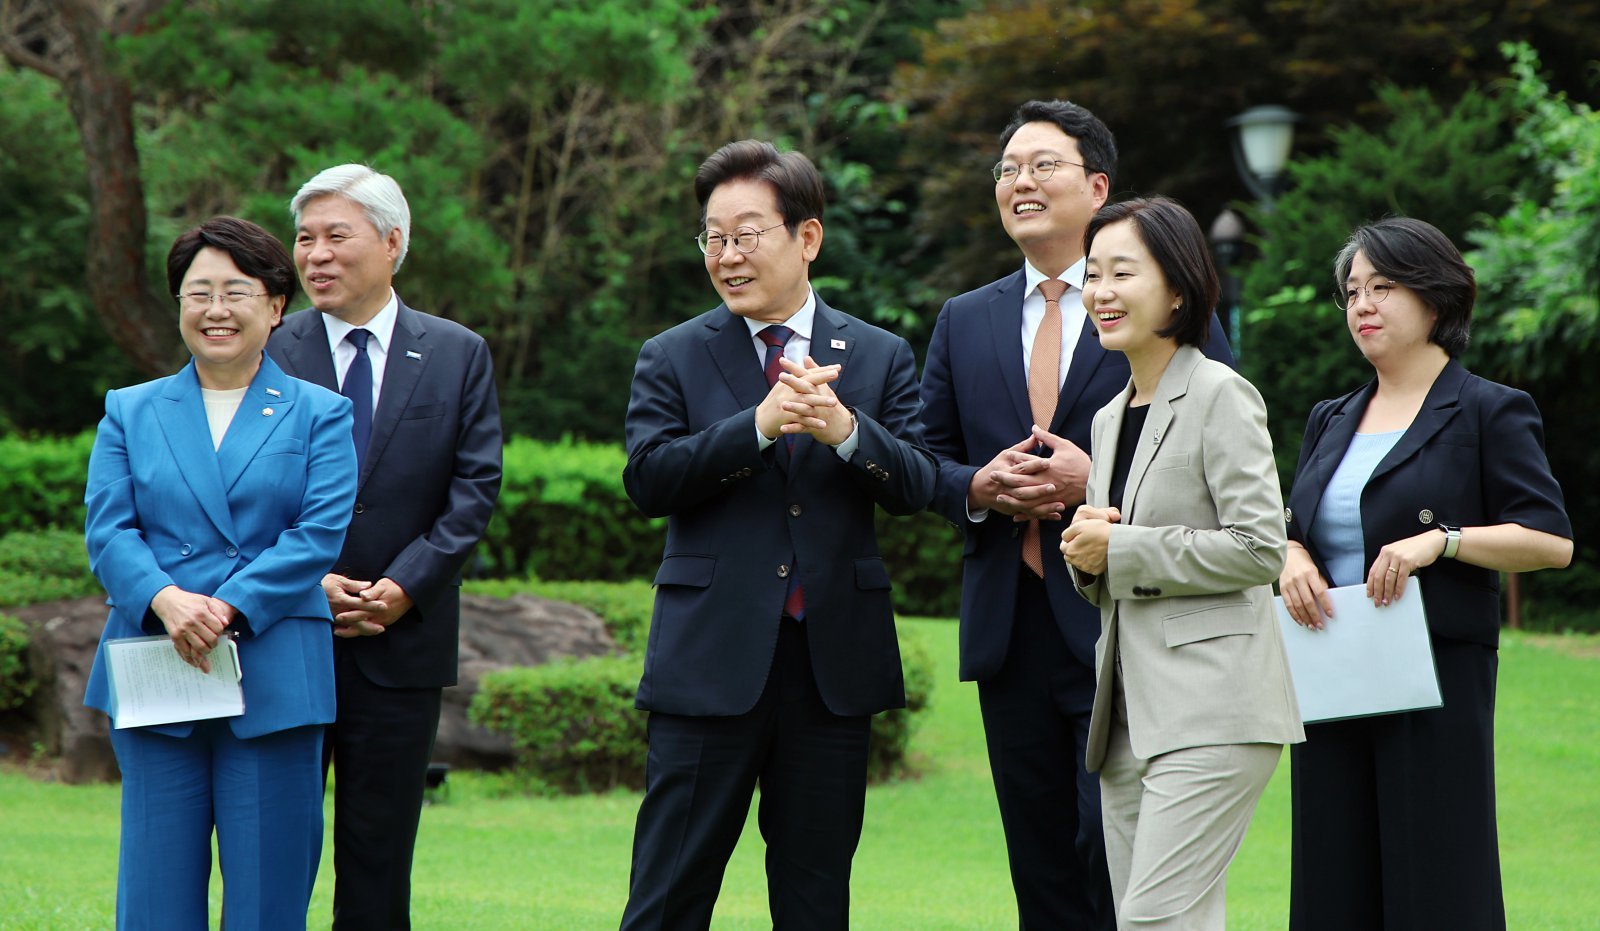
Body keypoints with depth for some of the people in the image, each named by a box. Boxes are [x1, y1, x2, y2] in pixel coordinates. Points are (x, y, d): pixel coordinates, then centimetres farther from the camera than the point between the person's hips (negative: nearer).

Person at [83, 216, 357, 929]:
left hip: (273, 681, -1)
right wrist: (165, 600, -18)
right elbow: (107, 530, 2)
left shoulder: (318, 415, 9)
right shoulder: (130, 413, 14)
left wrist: (225, 611, -16)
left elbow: (318, 536, -4)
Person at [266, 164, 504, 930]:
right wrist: (304, 584, -12)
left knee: (379, 855, 5)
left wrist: (407, 585, -11)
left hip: (403, 640, 1)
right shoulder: (268, 353, 4)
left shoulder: (459, 356, 6)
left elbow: (475, 486, 1)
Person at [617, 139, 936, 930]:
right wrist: (759, 425, -22)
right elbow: (648, 480, -10)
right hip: (713, 658, -2)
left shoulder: (879, 358, 9)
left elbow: (914, 487, -2)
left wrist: (846, 430, -21)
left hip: (835, 658, 2)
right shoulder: (672, 359, 5)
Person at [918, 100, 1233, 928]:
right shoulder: (964, 322, 15)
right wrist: (979, 486, -6)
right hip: (1011, 631, 5)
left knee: (1117, 846, -11)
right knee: (1040, 863, 8)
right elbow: (926, 461, 17)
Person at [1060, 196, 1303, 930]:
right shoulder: (1110, 417, 18)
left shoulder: (1220, 396, -7)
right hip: (1131, 713, 9)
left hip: (1212, 705, -8)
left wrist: (1121, 550, -12)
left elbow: (1260, 549, -15)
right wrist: (1085, 555, 2)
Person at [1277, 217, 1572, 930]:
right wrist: (1292, 559, 0)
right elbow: (1293, 528, 24)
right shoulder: (1330, 422, 19)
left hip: (1436, 682, -6)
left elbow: (1552, 541, -7)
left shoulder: (1488, 412, 0)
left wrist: (1442, 540, -19)